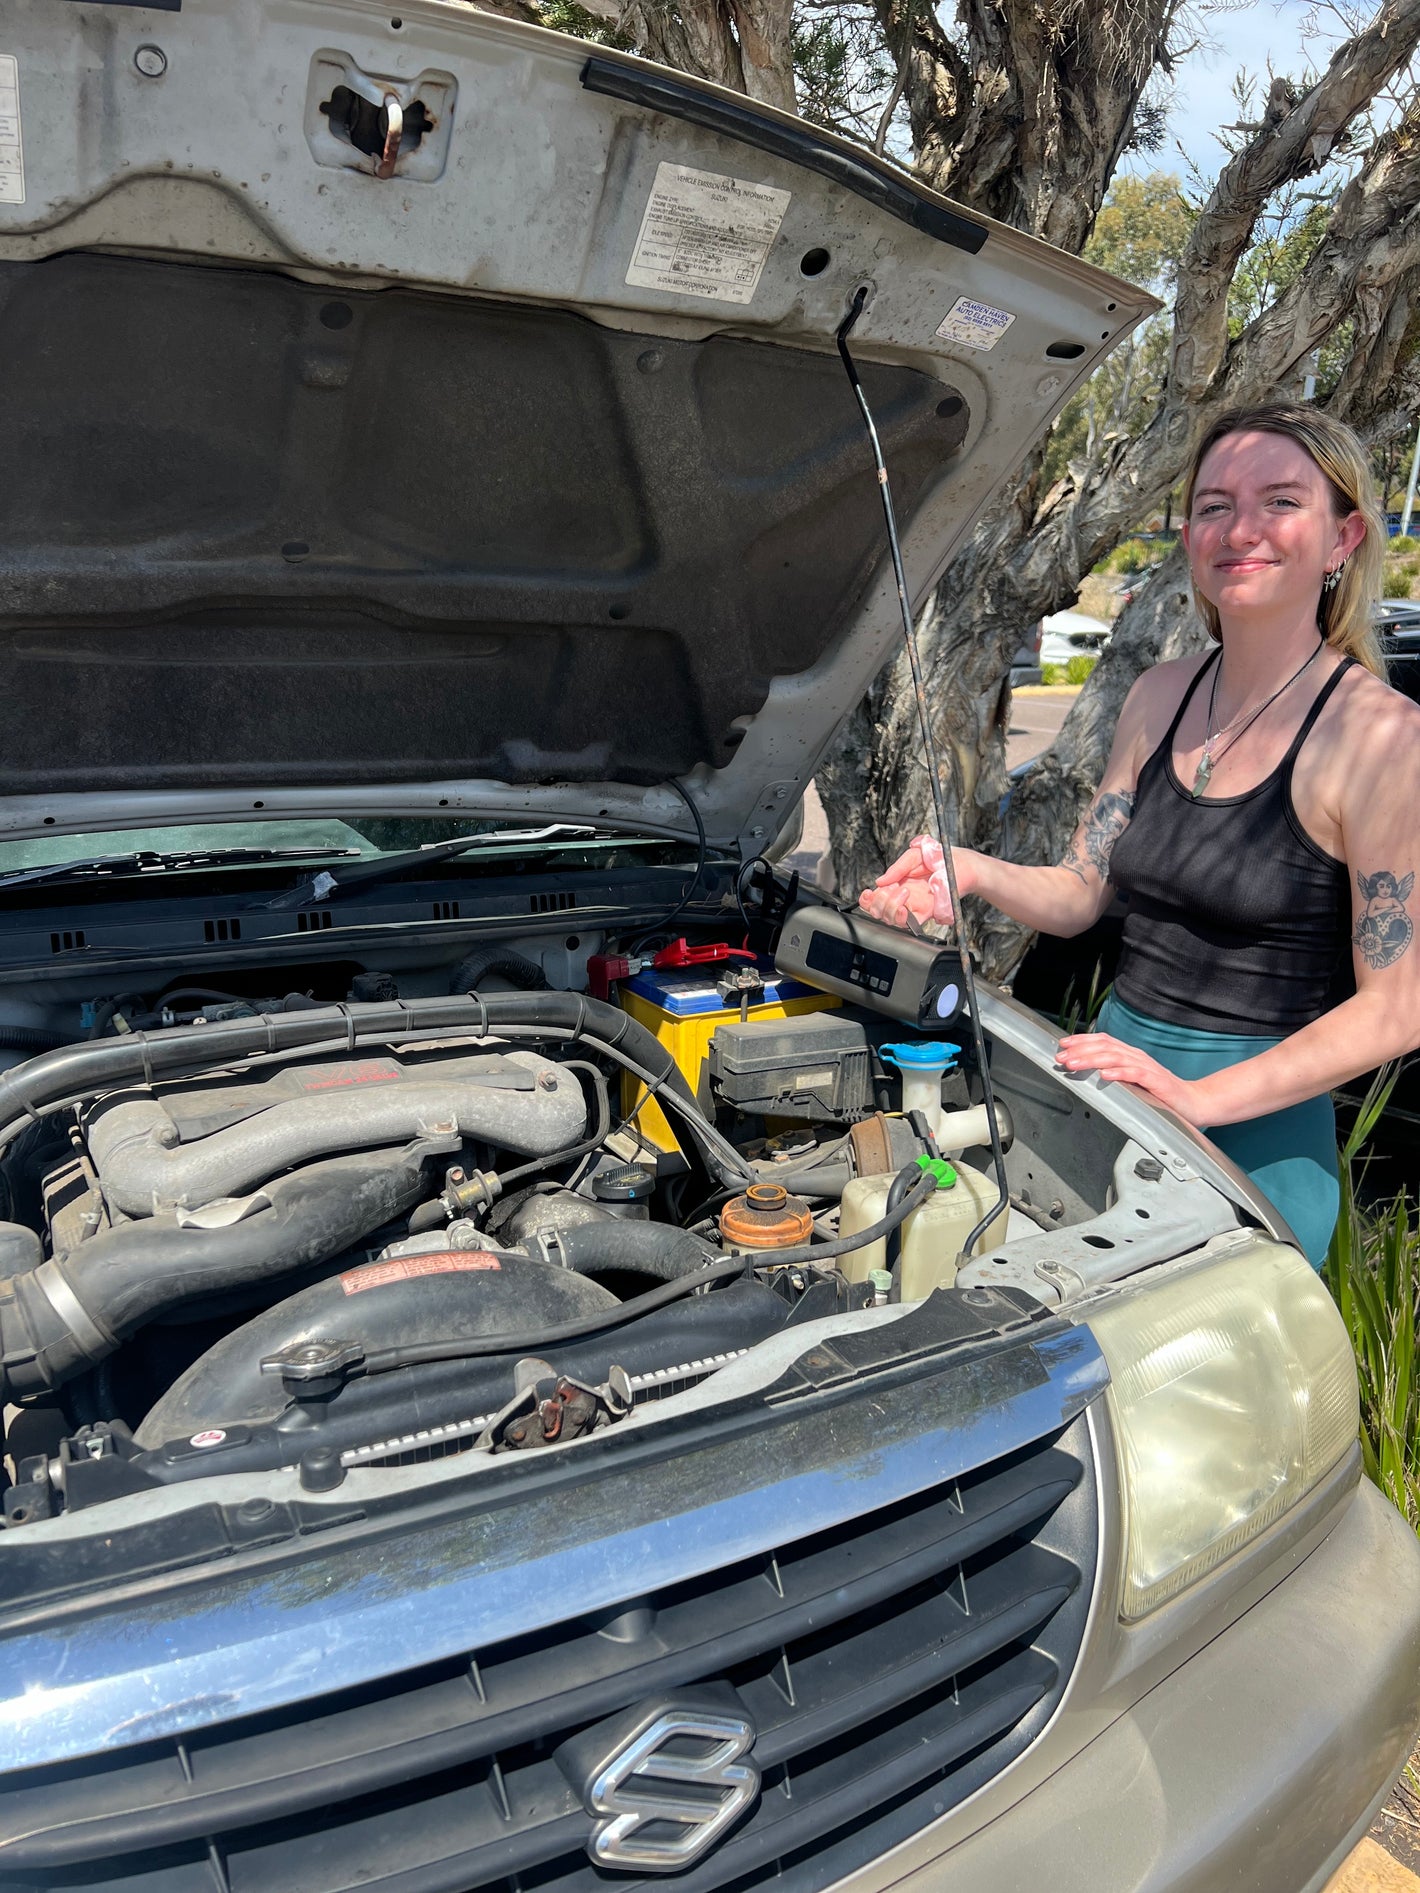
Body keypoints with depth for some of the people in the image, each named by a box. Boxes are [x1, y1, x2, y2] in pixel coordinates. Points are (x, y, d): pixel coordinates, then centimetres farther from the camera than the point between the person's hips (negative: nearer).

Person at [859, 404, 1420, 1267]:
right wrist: (972, 870, -13)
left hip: (1257, 1129, -5)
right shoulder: (1161, 697, 4)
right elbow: (1080, 893, 7)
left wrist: (1199, 1098, -22)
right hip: (1114, 1071, 6)